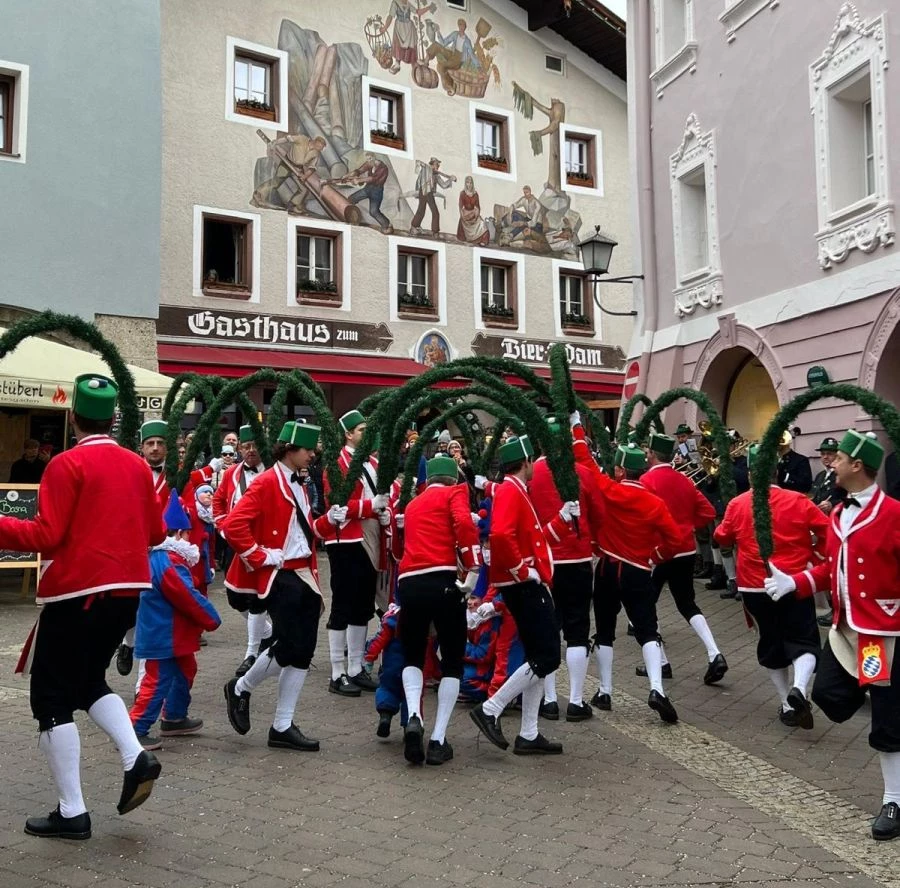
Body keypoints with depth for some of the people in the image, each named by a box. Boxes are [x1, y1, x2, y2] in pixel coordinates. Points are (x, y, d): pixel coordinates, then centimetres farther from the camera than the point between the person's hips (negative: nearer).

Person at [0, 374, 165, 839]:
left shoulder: (67, 465, -11)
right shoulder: (136, 465, 6)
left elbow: (46, 536, -16)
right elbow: (155, 533, 12)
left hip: (77, 594, -6)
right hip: (126, 590, 7)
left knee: (52, 696, 6)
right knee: (88, 680, 24)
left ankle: (71, 812, 8)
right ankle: (135, 757, 5)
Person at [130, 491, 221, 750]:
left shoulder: (160, 557, 10)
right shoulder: (168, 563, -23)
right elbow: (189, 598, -22)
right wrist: (211, 619, -10)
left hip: (174, 634, 11)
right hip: (163, 636, -11)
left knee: (184, 671, 23)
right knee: (158, 681, -5)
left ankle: (174, 718, 35)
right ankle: (135, 730, 0)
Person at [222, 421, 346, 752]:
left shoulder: (298, 487, 18)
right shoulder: (266, 483, -11)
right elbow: (232, 525, -20)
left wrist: (329, 521, 4)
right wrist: (259, 556, -17)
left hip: (305, 575, 9)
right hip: (280, 576, -9)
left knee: (303, 651, 6)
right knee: (287, 646, -11)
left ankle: (283, 727, 14)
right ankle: (241, 689, 18)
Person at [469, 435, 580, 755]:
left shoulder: (515, 492, 18)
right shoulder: (510, 491, -15)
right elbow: (500, 535, -32)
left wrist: (564, 517, 15)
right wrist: (522, 570, -22)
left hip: (526, 585, 10)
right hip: (524, 585, -10)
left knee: (539, 658, 12)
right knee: (546, 659, -8)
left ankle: (529, 735, 16)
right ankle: (490, 710, -4)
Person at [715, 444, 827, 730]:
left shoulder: (737, 504, -3)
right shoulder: (797, 501, -8)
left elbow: (722, 538, 10)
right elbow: (830, 533, -3)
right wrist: (813, 555, 13)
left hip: (755, 586, 2)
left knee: (771, 643, 15)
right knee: (804, 640, 6)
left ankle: (786, 704, 15)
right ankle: (799, 688, -21)